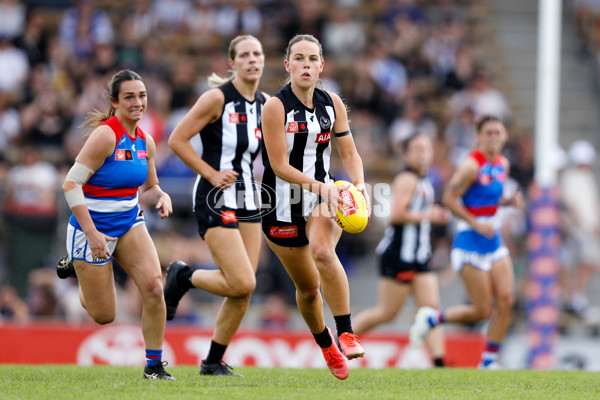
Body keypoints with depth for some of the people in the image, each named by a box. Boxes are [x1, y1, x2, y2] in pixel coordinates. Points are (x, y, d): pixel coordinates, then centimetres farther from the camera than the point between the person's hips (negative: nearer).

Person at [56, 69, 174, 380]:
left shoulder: (145, 142, 2)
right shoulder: (105, 135, -20)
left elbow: (149, 188, 17)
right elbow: (71, 184, -21)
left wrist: (161, 197, -8)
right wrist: (91, 233, -25)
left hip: (129, 222, 6)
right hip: (92, 226, -6)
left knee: (154, 287, -16)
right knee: (104, 315, 3)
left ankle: (154, 365, -2)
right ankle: (79, 270, 35)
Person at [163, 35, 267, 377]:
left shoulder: (266, 104, 8)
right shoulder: (218, 98, -11)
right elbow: (177, 140, -11)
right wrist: (211, 174, -12)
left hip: (248, 200, 7)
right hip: (216, 199, -7)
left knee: (243, 292, 3)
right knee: (242, 283, -16)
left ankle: (214, 362, 16)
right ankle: (184, 277, 10)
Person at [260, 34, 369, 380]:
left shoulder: (332, 104, 0)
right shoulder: (276, 107, -14)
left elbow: (349, 152, 6)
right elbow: (280, 166, -18)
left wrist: (358, 183, -14)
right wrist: (321, 187, -28)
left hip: (323, 195, 2)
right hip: (283, 205, -2)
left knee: (323, 251, -32)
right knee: (308, 287, 9)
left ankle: (346, 334, -27)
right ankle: (326, 345, 37)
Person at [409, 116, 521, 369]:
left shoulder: (502, 165, 10)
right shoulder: (472, 165, -15)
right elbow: (449, 198, -16)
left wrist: (508, 201, 3)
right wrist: (476, 224, -20)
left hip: (493, 241, 7)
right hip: (471, 243, -7)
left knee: (506, 301, -4)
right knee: (483, 310, -6)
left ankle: (489, 360, 7)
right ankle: (432, 318, 17)